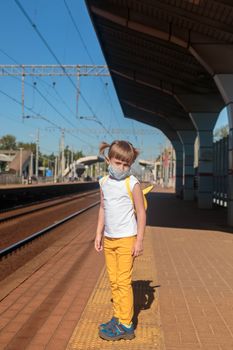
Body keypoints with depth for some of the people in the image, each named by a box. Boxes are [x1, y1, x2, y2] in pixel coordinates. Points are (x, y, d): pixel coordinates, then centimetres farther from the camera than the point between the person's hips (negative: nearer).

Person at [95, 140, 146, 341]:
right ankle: (118, 318, 26)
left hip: (126, 239, -6)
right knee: (113, 281, 13)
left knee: (124, 282, -3)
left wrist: (139, 240, -12)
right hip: (109, 240, 6)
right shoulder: (104, 183, 5)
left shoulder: (132, 184, -12)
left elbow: (141, 213, -9)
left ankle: (125, 326, 6)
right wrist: (99, 235, 13)